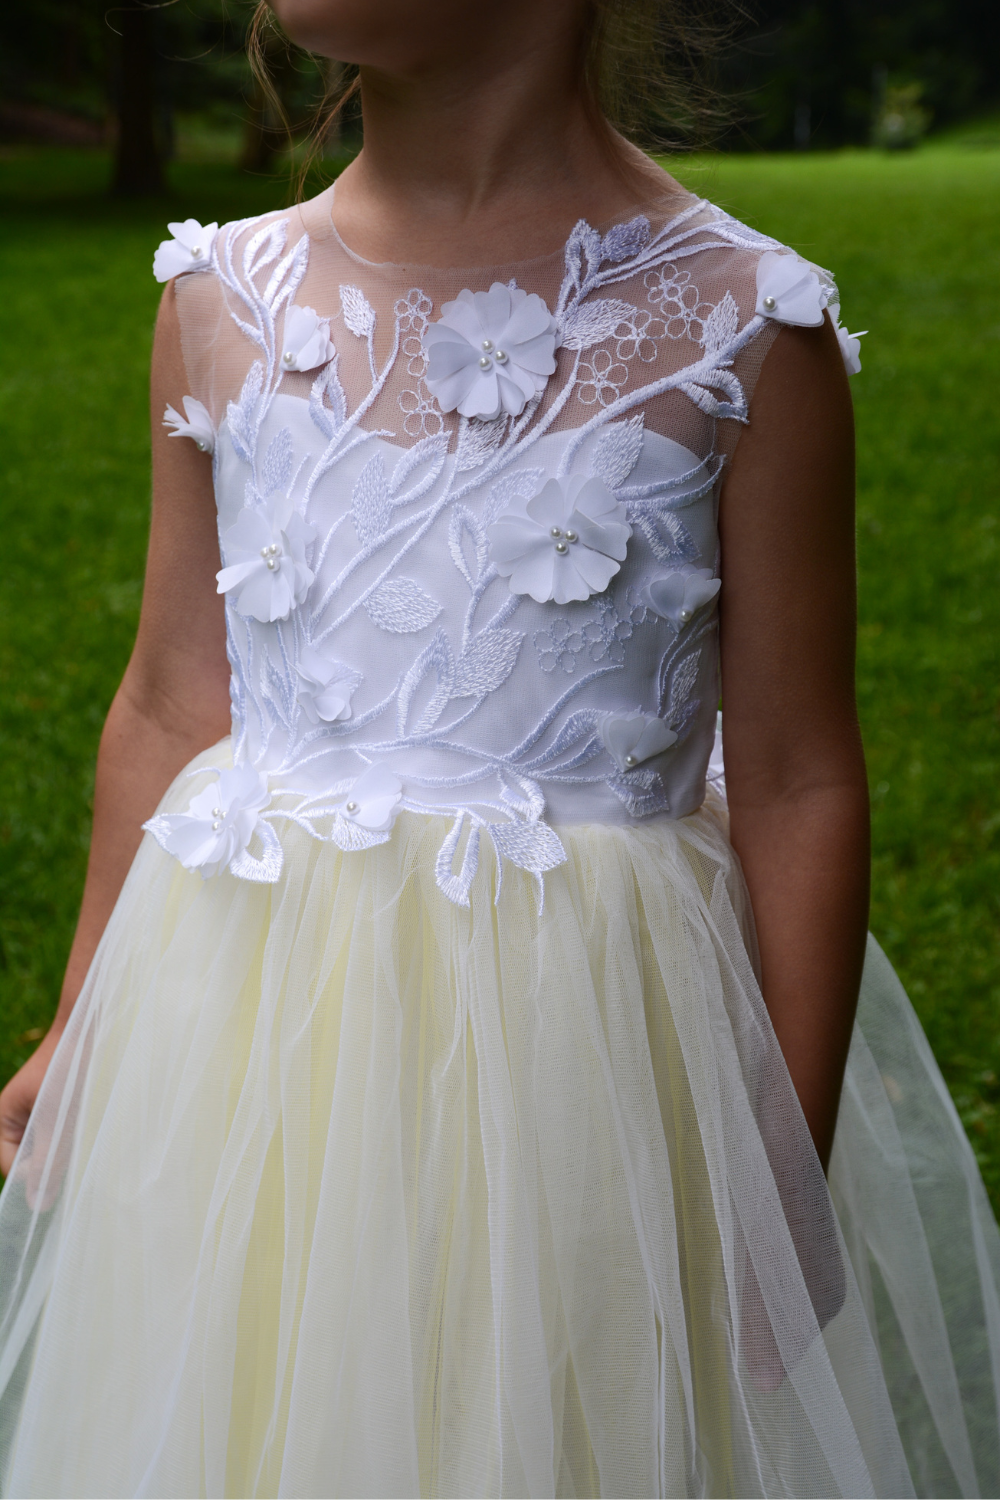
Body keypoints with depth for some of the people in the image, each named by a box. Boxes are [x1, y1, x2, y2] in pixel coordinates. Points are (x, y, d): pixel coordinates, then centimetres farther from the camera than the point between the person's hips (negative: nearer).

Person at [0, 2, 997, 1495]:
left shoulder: (739, 325, -10)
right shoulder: (225, 302, 1)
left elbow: (798, 786, -8)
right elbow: (172, 712, 8)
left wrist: (789, 1188, -5)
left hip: (583, 1023, -3)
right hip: (242, 1009, 4)